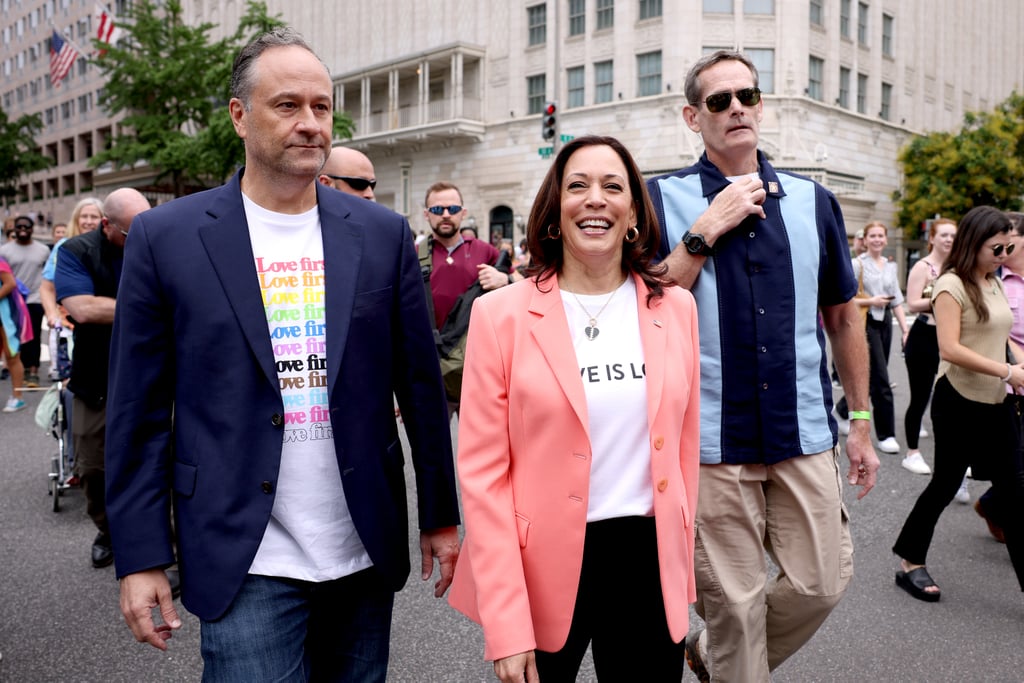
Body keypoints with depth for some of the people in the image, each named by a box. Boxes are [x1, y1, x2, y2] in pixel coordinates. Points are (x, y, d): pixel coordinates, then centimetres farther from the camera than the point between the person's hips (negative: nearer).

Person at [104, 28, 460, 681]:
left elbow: (421, 385, 3)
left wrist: (442, 517, 6)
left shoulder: (383, 233, 1)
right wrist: (141, 557, -2)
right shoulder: (165, 236, -4)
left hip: (365, 553, 3)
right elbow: (139, 411, -1)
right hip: (246, 562, -2)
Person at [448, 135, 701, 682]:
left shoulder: (676, 308, 2)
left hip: (649, 563, 3)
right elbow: (483, 472, -9)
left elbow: (684, 446, 8)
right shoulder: (501, 314, -8)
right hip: (543, 570, -2)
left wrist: (680, 567, 8)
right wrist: (506, 627, -12)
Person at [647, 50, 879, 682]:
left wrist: (862, 423, 13)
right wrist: (707, 230, -15)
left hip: (805, 434, 4)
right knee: (734, 602, 7)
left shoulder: (814, 200, 6)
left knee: (823, 583, 9)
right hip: (713, 438, -3)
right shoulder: (664, 198, -2)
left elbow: (843, 316, 12)